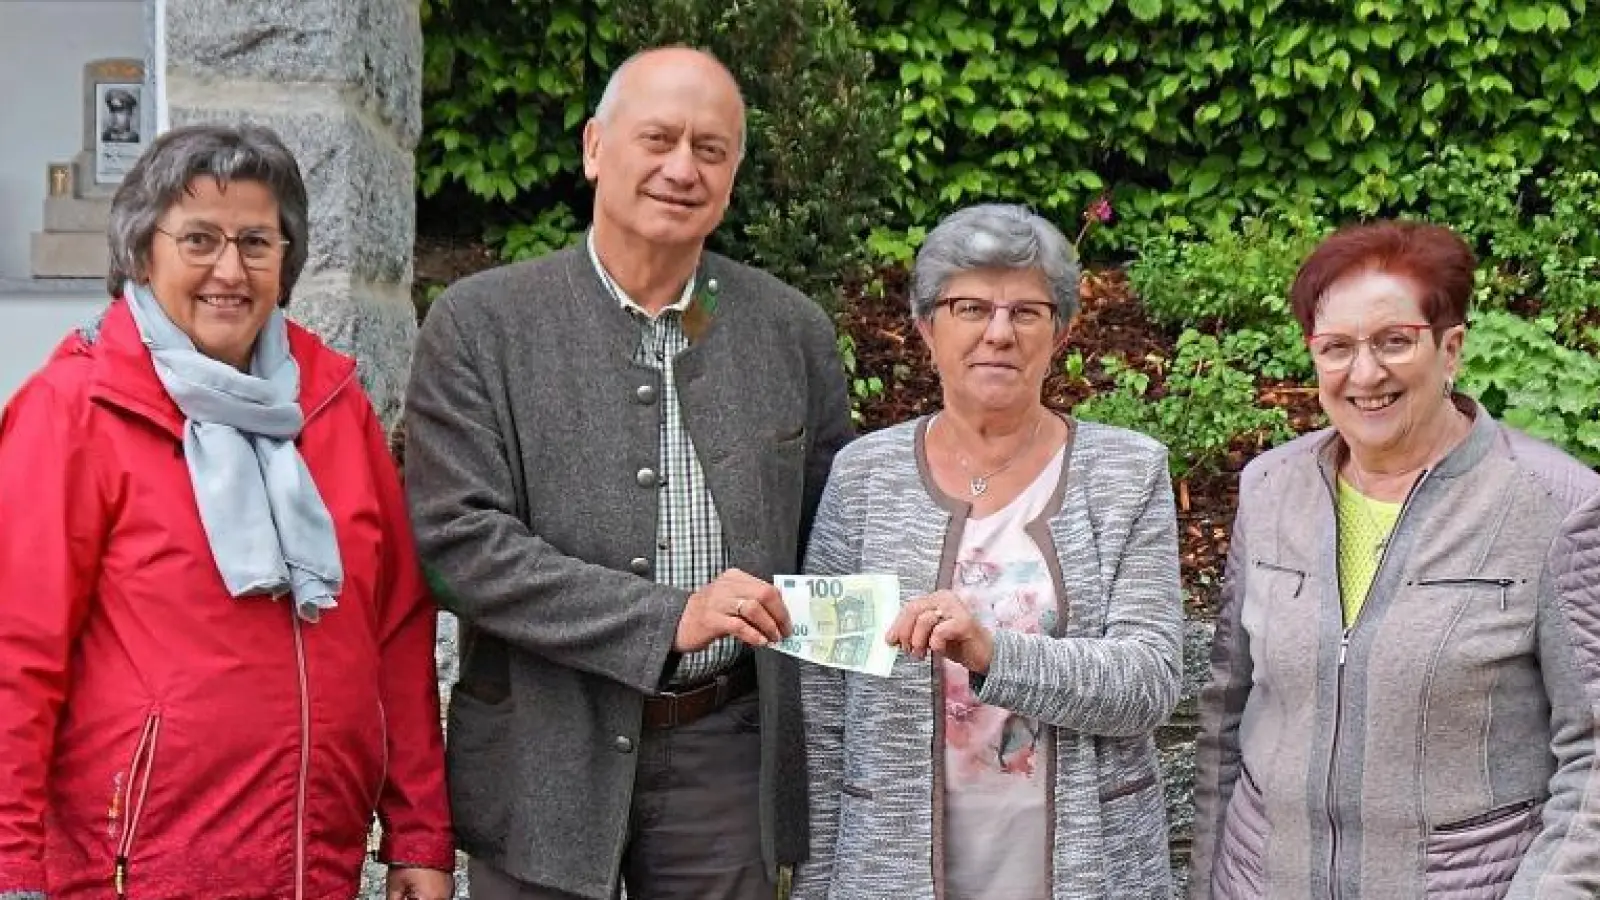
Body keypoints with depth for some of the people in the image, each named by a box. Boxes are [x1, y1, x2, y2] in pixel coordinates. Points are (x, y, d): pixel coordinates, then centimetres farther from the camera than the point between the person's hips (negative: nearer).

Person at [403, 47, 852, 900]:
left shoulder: (793, 329, 5)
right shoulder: (480, 322, -4)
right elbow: (457, 539, -12)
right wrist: (667, 619, -19)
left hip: (728, 757, 2)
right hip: (546, 761, -2)